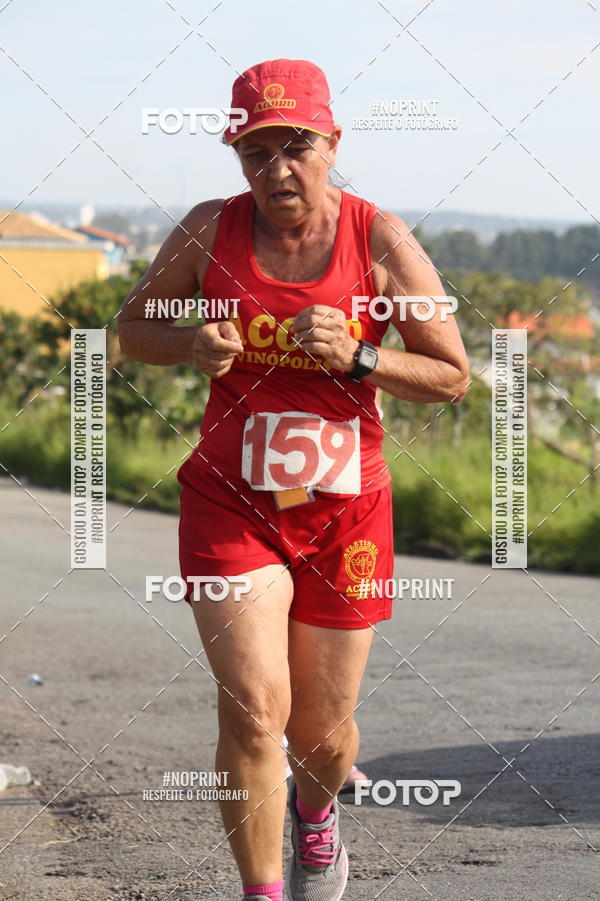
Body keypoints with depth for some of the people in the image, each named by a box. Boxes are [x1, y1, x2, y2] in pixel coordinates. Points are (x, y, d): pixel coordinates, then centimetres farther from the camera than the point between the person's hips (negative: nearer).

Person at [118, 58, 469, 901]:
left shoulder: (382, 240, -7)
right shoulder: (210, 229, -5)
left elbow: (452, 376, -3)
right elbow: (134, 327, 9)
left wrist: (354, 358, -19)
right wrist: (191, 344, -13)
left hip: (346, 511, 1)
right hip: (229, 505, 0)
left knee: (323, 731, 11)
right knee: (253, 705, -18)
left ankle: (317, 813, 48)